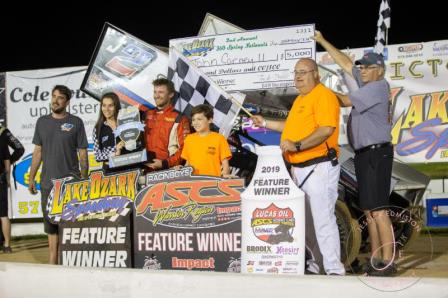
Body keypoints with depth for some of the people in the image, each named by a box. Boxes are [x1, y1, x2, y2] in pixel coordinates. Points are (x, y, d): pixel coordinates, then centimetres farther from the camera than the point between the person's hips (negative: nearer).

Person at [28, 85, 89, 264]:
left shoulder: (76, 122, 0)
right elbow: (37, 151, 13)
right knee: (51, 222, 8)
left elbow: (83, 153, 0)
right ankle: (52, 262, 15)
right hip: (48, 182, 4)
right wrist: (31, 178, 9)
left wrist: (85, 180, -5)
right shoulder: (42, 122, 10)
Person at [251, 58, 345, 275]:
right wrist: (265, 123, 30)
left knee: (323, 219, -11)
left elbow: (326, 129, -22)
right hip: (299, 168, 10)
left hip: (319, 167, -10)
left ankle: (334, 269, -8)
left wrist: (297, 145, -26)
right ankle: (308, 265, 24)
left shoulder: (324, 95, -10)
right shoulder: (300, 99, 21)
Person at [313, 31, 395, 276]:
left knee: (378, 209, -14)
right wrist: (322, 42, 23)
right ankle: (376, 260, 14)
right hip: (363, 154, 9)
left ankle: (388, 262, -14)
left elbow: (347, 101, -10)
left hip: (377, 153, -9)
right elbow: (346, 63, 22)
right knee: (368, 210, 9)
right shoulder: (367, 84, 15)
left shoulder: (379, 86, -9)